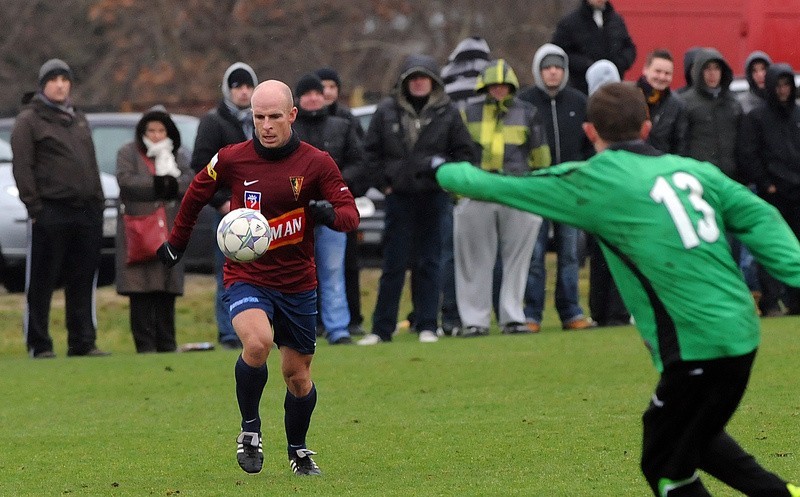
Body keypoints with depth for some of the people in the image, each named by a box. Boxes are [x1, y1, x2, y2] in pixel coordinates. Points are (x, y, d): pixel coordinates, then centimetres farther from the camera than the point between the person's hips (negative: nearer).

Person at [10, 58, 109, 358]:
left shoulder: (79, 120, 21)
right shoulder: (29, 120, 1)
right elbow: (21, 167, -6)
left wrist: (98, 201, 13)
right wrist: (34, 206, -13)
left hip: (86, 210, 6)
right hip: (50, 212, -6)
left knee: (83, 282, 6)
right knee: (42, 282, -2)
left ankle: (83, 342, 11)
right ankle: (39, 345, 1)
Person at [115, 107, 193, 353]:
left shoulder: (179, 156, 16)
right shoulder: (128, 154, 6)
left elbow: (190, 181, 2)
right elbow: (126, 180, -11)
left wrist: (171, 184, -15)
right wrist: (157, 185, -11)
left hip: (169, 229, 3)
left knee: (167, 291, 3)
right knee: (141, 291, -7)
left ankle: (167, 343, 7)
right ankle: (145, 344, -7)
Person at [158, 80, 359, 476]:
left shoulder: (316, 163, -5)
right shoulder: (232, 160, -5)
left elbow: (350, 214, -7)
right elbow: (196, 194, 13)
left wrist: (331, 213, -31)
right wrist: (176, 244, 22)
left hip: (298, 283, 2)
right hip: (246, 277, -2)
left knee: (298, 374, 10)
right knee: (257, 341, -30)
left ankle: (298, 450, 35)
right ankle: (250, 428, -9)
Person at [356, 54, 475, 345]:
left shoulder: (447, 113, 1)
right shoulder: (387, 111, 3)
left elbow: (464, 152, 6)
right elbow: (371, 151, 8)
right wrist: (384, 182, 2)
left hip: (433, 198, 0)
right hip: (398, 197, 0)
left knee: (429, 264, 3)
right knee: (393, 265, 2)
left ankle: (427, 326, 8)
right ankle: (382, 329, 5)